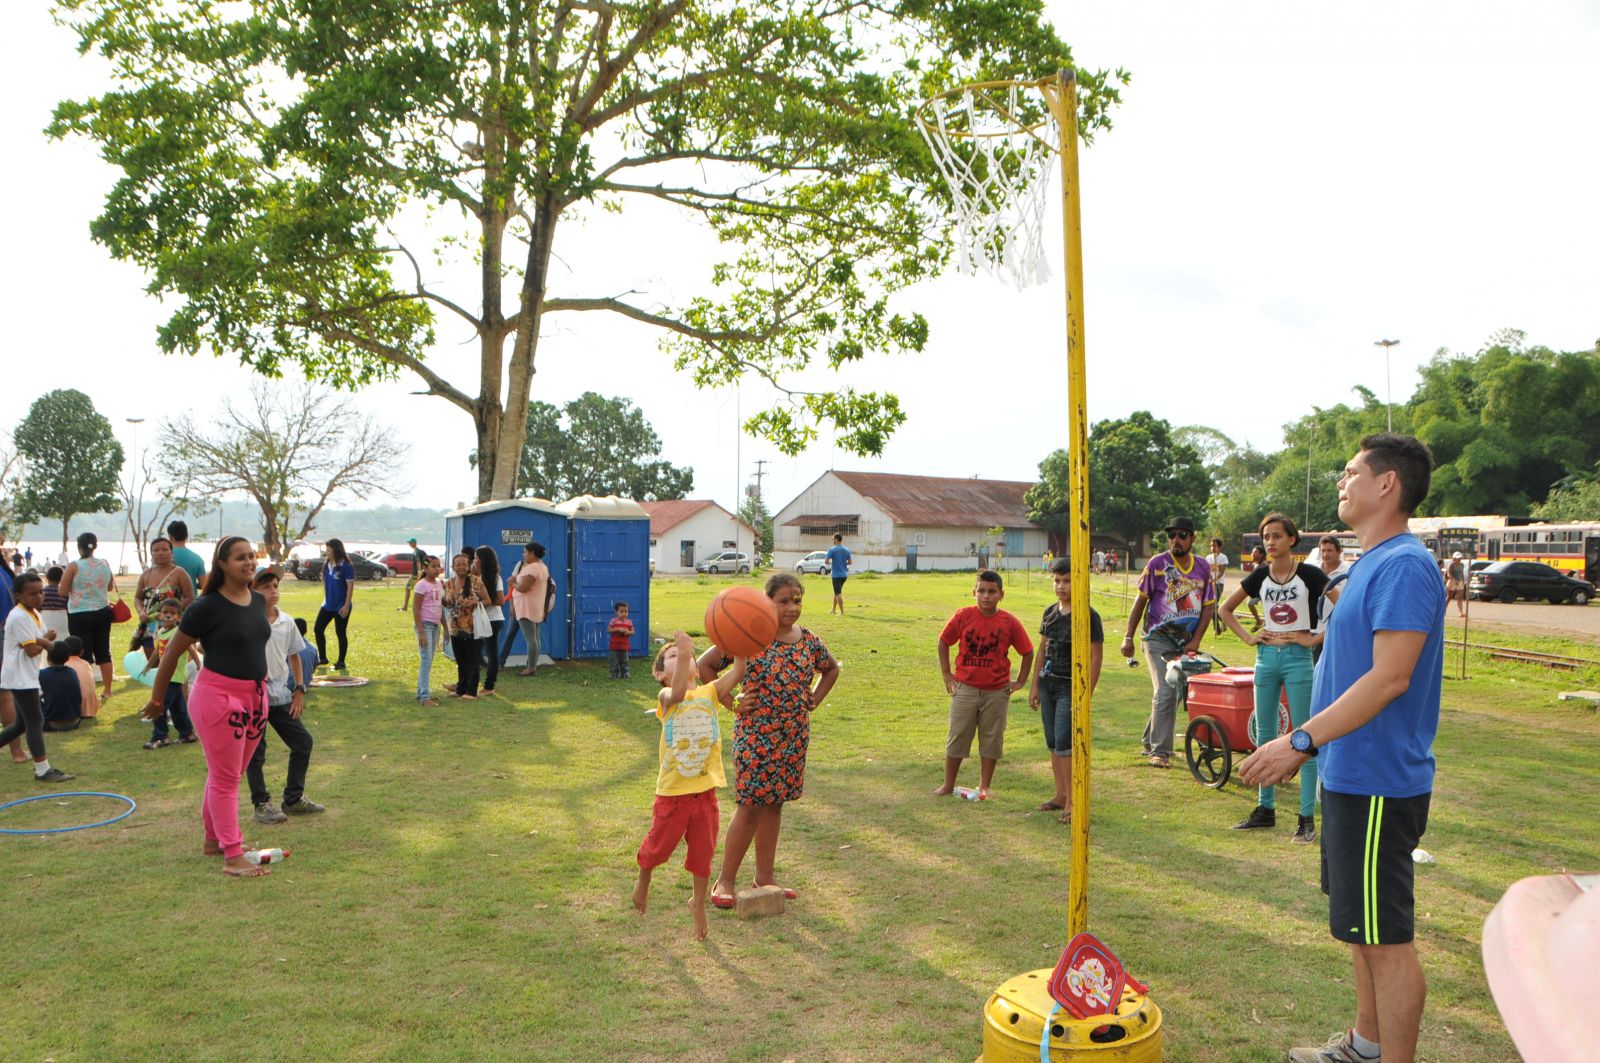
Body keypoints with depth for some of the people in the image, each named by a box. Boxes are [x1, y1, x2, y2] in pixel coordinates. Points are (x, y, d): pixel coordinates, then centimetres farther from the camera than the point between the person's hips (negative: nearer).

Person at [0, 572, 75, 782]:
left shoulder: (34, 614, 11)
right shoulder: (19, 617, -18)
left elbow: (49, 644, 9)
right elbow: (32, 650, -22)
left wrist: (42, 640, -13)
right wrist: (45, 640, -3)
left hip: (28, 677, 10)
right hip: (20, 678, -10)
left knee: (22, 723, 16)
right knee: (35, 721, -8)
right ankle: (42, 770, -5)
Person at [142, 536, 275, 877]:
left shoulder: (258, 602, 6)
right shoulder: (207, 607, -14)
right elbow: (172, 652, -6)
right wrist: (157, 699, 1)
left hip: (255, 696, 7)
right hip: (219, 696, -7)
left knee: (228, 775, 18)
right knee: (225, 779, -1)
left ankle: (213, 839, 34)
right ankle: (233, 857, 5)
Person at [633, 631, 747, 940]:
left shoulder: (709, 693, 1)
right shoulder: (665, 698, -10)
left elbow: (738, 672, -13)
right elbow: (677, 694, -34)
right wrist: (682, 654, -43)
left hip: (705, 791, 3)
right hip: (672, 793, -3)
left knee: (703, 852, 14)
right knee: (658, 846, 16)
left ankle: (699, 903, 37)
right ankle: (642, 883, 46)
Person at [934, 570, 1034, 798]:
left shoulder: (1010, 622, -6)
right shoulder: (963, 616, -6)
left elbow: (1027, 651, 5)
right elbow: (944, 642, 6)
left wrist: (1021, 681, 3)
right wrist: (946, 674, 5)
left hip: (996, 691, 0)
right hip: (965, 688, 0)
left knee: (992, 740, 9)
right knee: (957, 738, 8)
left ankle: (984, 786, 22)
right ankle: (948, 784, 20)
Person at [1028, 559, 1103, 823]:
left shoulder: (1088, 616, -10)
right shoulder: (1050, 611, 9)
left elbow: (1096, 657, -10)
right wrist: (1035, 685, 12)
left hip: (1070, 688, -7)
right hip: (1047, 683, 7)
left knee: (1064, 743, -10)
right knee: (1052, 743, 11)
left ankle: (1072, 801, -3)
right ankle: (1060, 795, 21)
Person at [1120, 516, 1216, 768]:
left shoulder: (1203, 567, 4)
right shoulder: (1157, 564, -6)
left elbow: (1208, 606, 6)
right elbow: (1140, 600, -2)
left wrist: (1196, 641, -4)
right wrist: (1128, 637, -4)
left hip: (1186, 642, 4)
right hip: (1159, 639, -4)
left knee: (1172, 695, 11)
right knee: (1165, 692, -15)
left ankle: (1150, 744, 26)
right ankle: (1160, 750, -7)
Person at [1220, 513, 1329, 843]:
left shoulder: (1310, 575, -7)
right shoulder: (1260, 575, 5)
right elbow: (1226, 609, 16)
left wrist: (1315, 638, -13)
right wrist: (1248, 637, 5)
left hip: (1298, 658, -5)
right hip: (1267, 656, 5)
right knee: (1264, 735, 10)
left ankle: (1307, 818, 3)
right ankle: (1265, 809, 20)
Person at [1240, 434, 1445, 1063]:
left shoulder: (1404, 567, -19)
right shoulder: (1372, 564, 13)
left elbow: (1390, 678, -26)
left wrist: (1302, 739, -26)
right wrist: (1306, 743, 19)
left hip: (1377, 783, -11)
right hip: (1352, 773, 11)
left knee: (1386, 936, -1)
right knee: (1361, 924, 21)